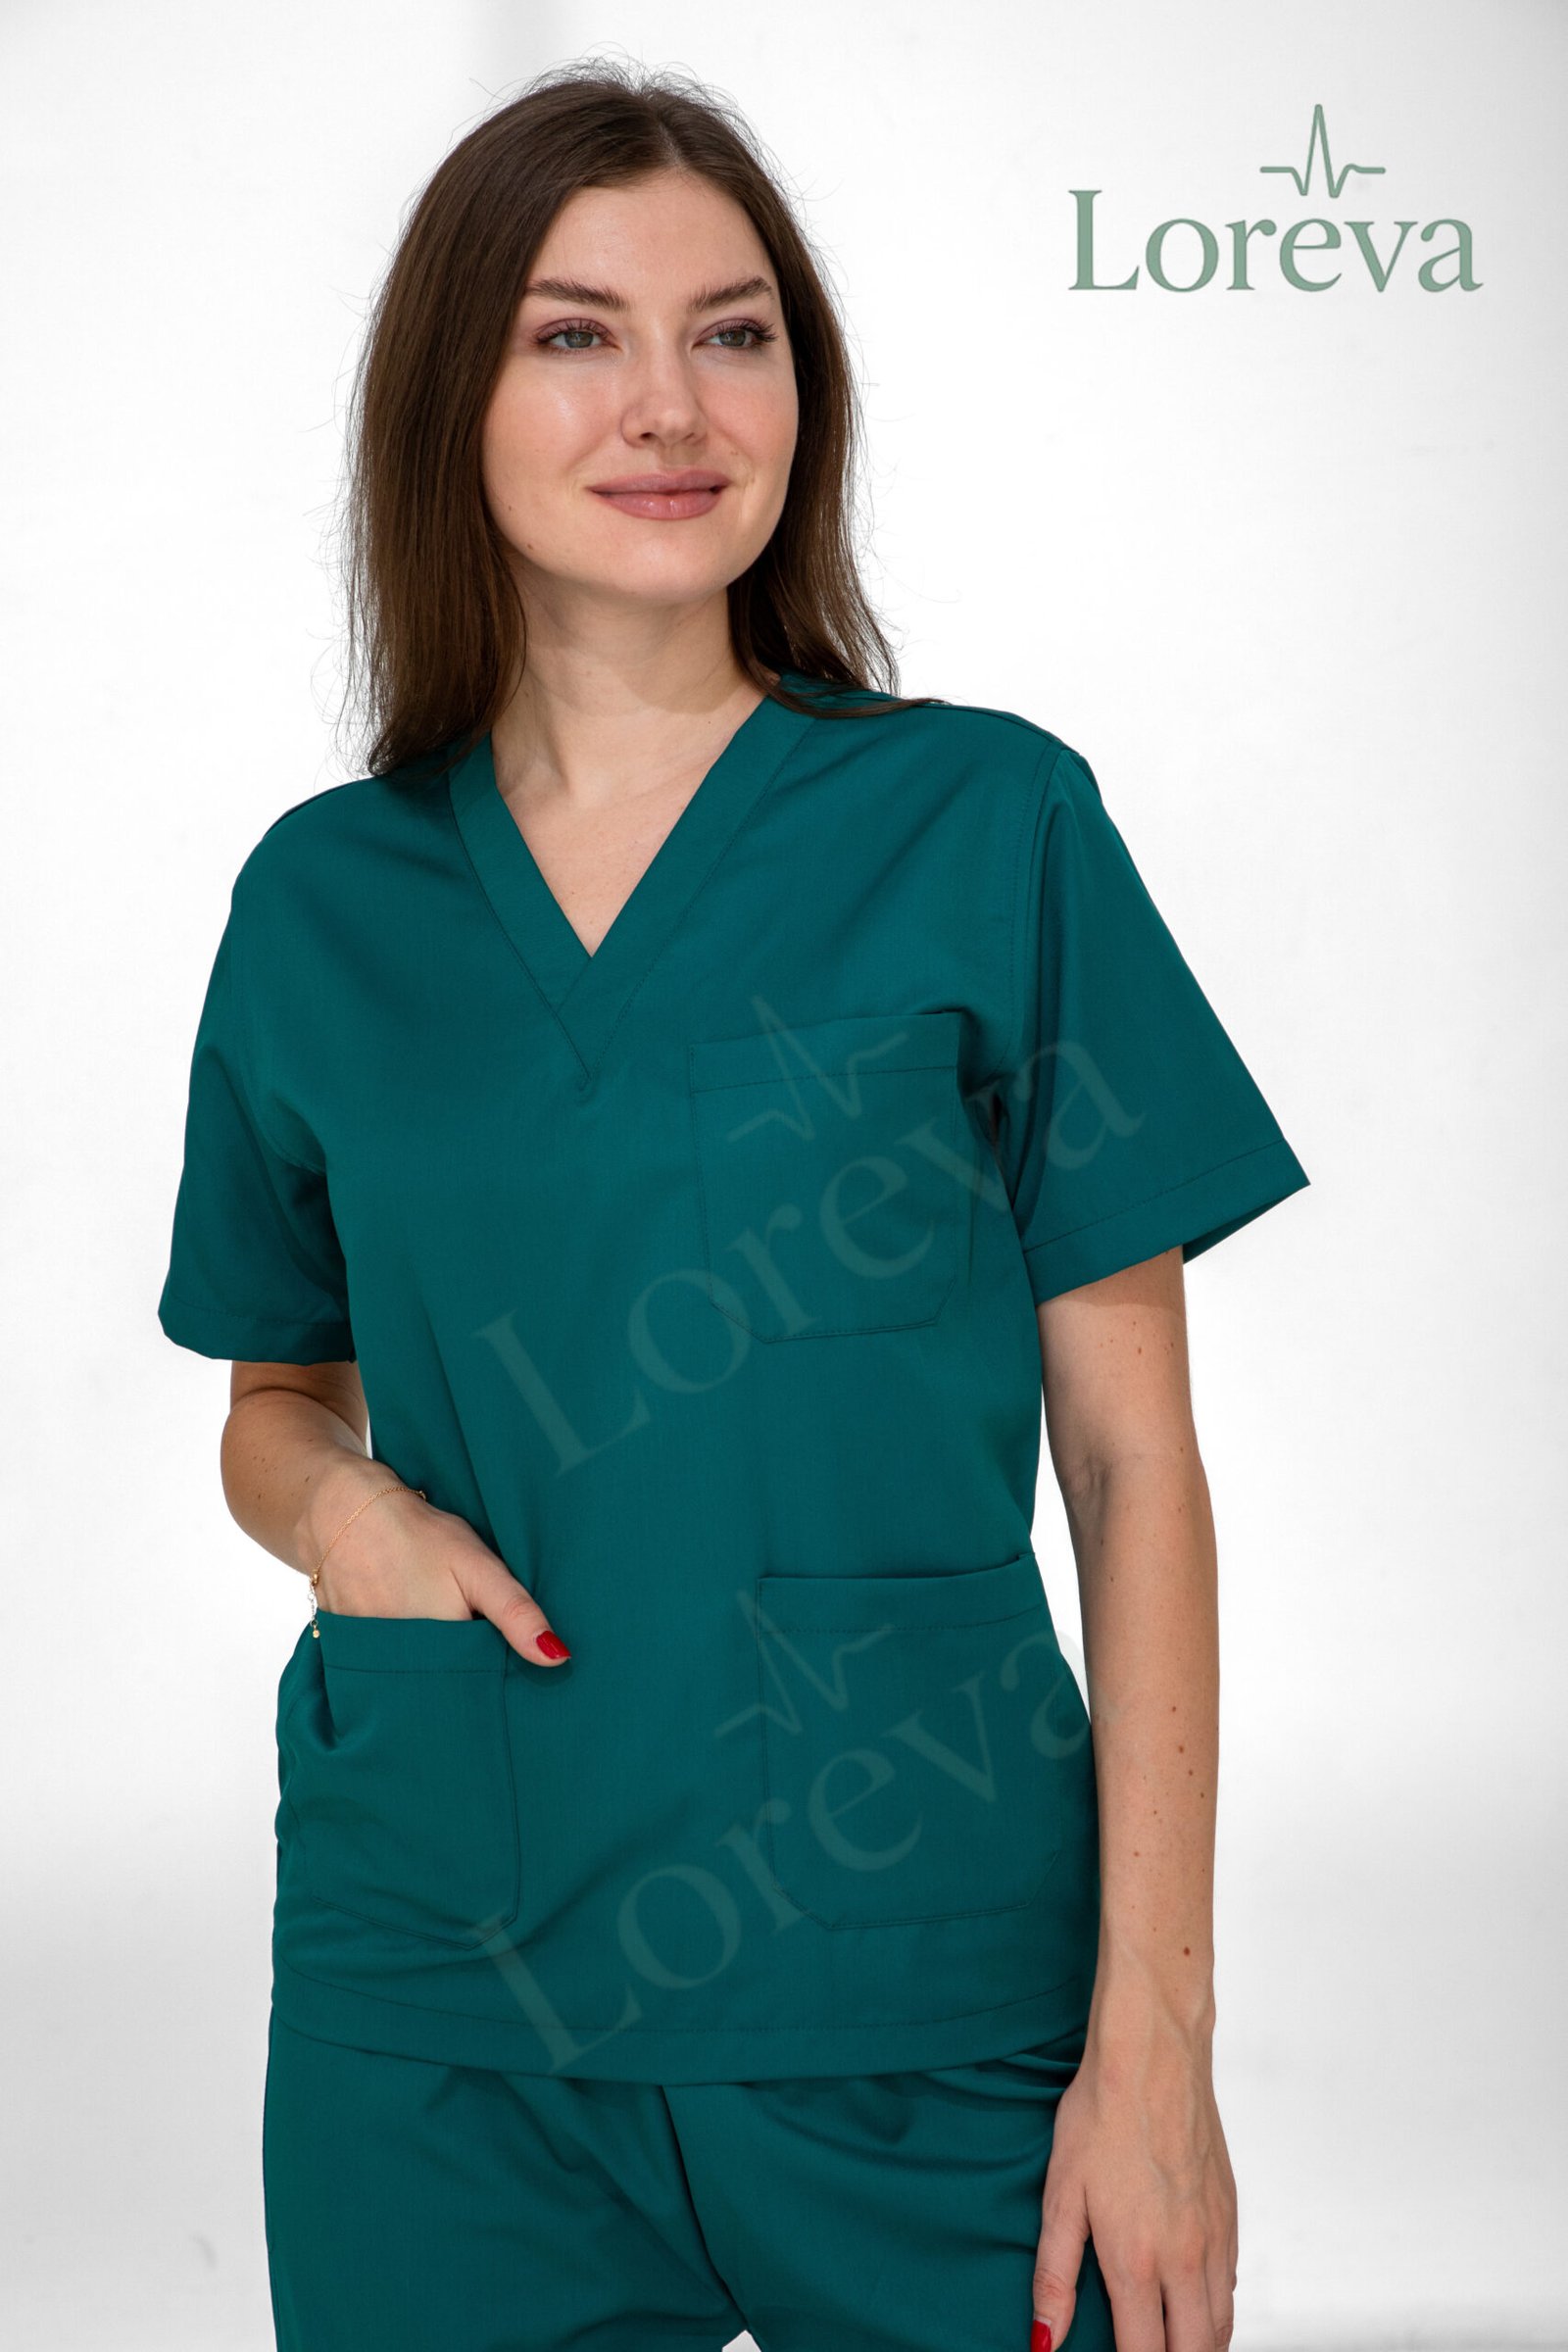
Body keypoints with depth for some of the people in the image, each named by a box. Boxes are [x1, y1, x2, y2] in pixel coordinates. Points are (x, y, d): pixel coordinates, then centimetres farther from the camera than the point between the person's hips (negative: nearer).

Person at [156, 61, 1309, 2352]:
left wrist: (1155, 2030, -9)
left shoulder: (986, 823, -2)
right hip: (439, 1993, 2)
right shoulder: (323, 898, 5)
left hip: (927, 1988, -2)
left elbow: (1132, 1454, -3)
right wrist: (338, 1503, -7)